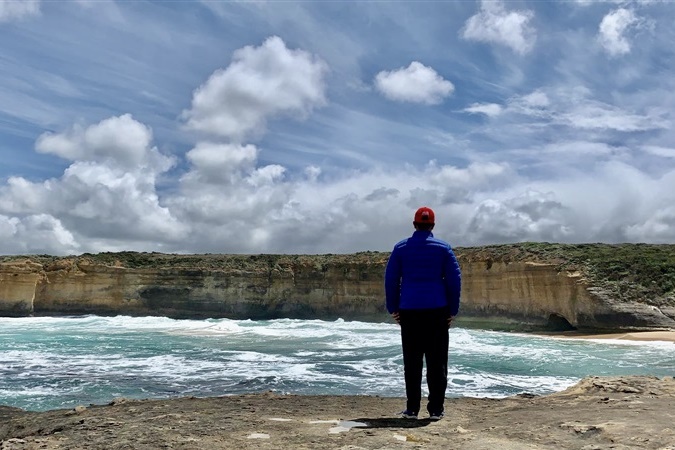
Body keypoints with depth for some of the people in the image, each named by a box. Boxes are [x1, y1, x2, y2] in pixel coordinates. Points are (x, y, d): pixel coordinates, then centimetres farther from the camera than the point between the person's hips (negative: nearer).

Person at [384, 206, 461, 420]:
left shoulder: (401, 248, 5)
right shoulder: (444, 248, 3)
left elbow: (390, 279, 4)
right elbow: (454, 280, 1)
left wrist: (393, 309, 10)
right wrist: (452, 311, 7)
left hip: (409, 312, 1)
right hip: (437, 311, 0)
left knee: (412, 362, 6)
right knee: (437, 362, 5)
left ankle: (412, 408, 8)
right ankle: (435, 409, 6)